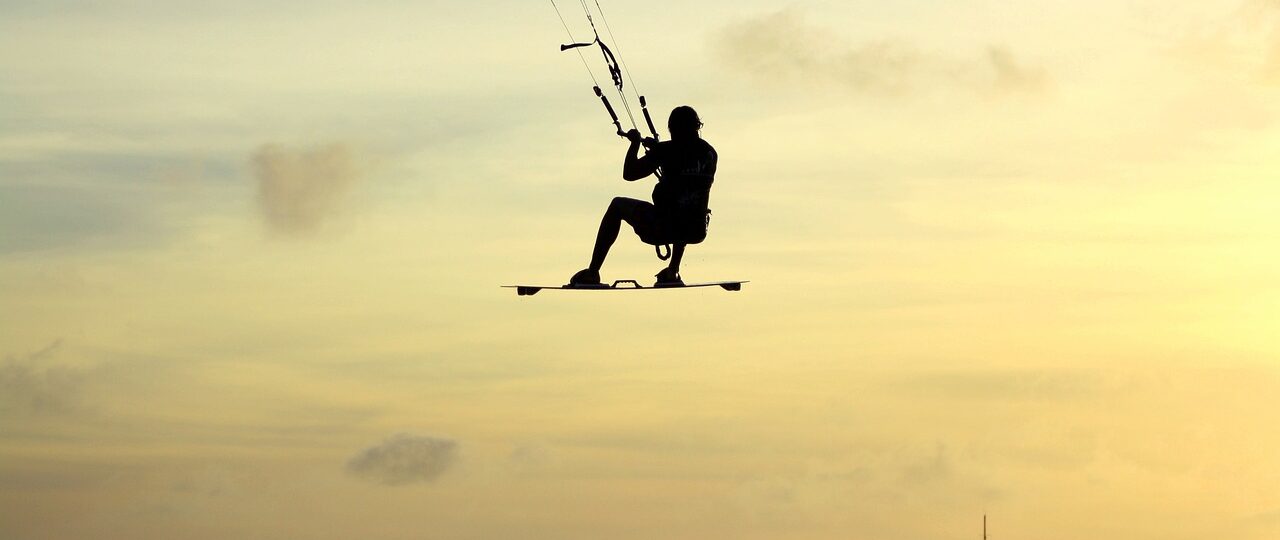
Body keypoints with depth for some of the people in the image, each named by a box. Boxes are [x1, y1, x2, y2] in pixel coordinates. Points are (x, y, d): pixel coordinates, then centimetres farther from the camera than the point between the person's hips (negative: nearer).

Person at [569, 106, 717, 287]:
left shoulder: (667, 150, -7)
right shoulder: (710, 152, 8)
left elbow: (629, 174, -7)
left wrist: (635, 142, 9)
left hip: (660, 230, -4)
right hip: (697, 232, 4)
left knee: (617, 206, 22)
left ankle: (592, 273, 20)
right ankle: (673, 272, 35)